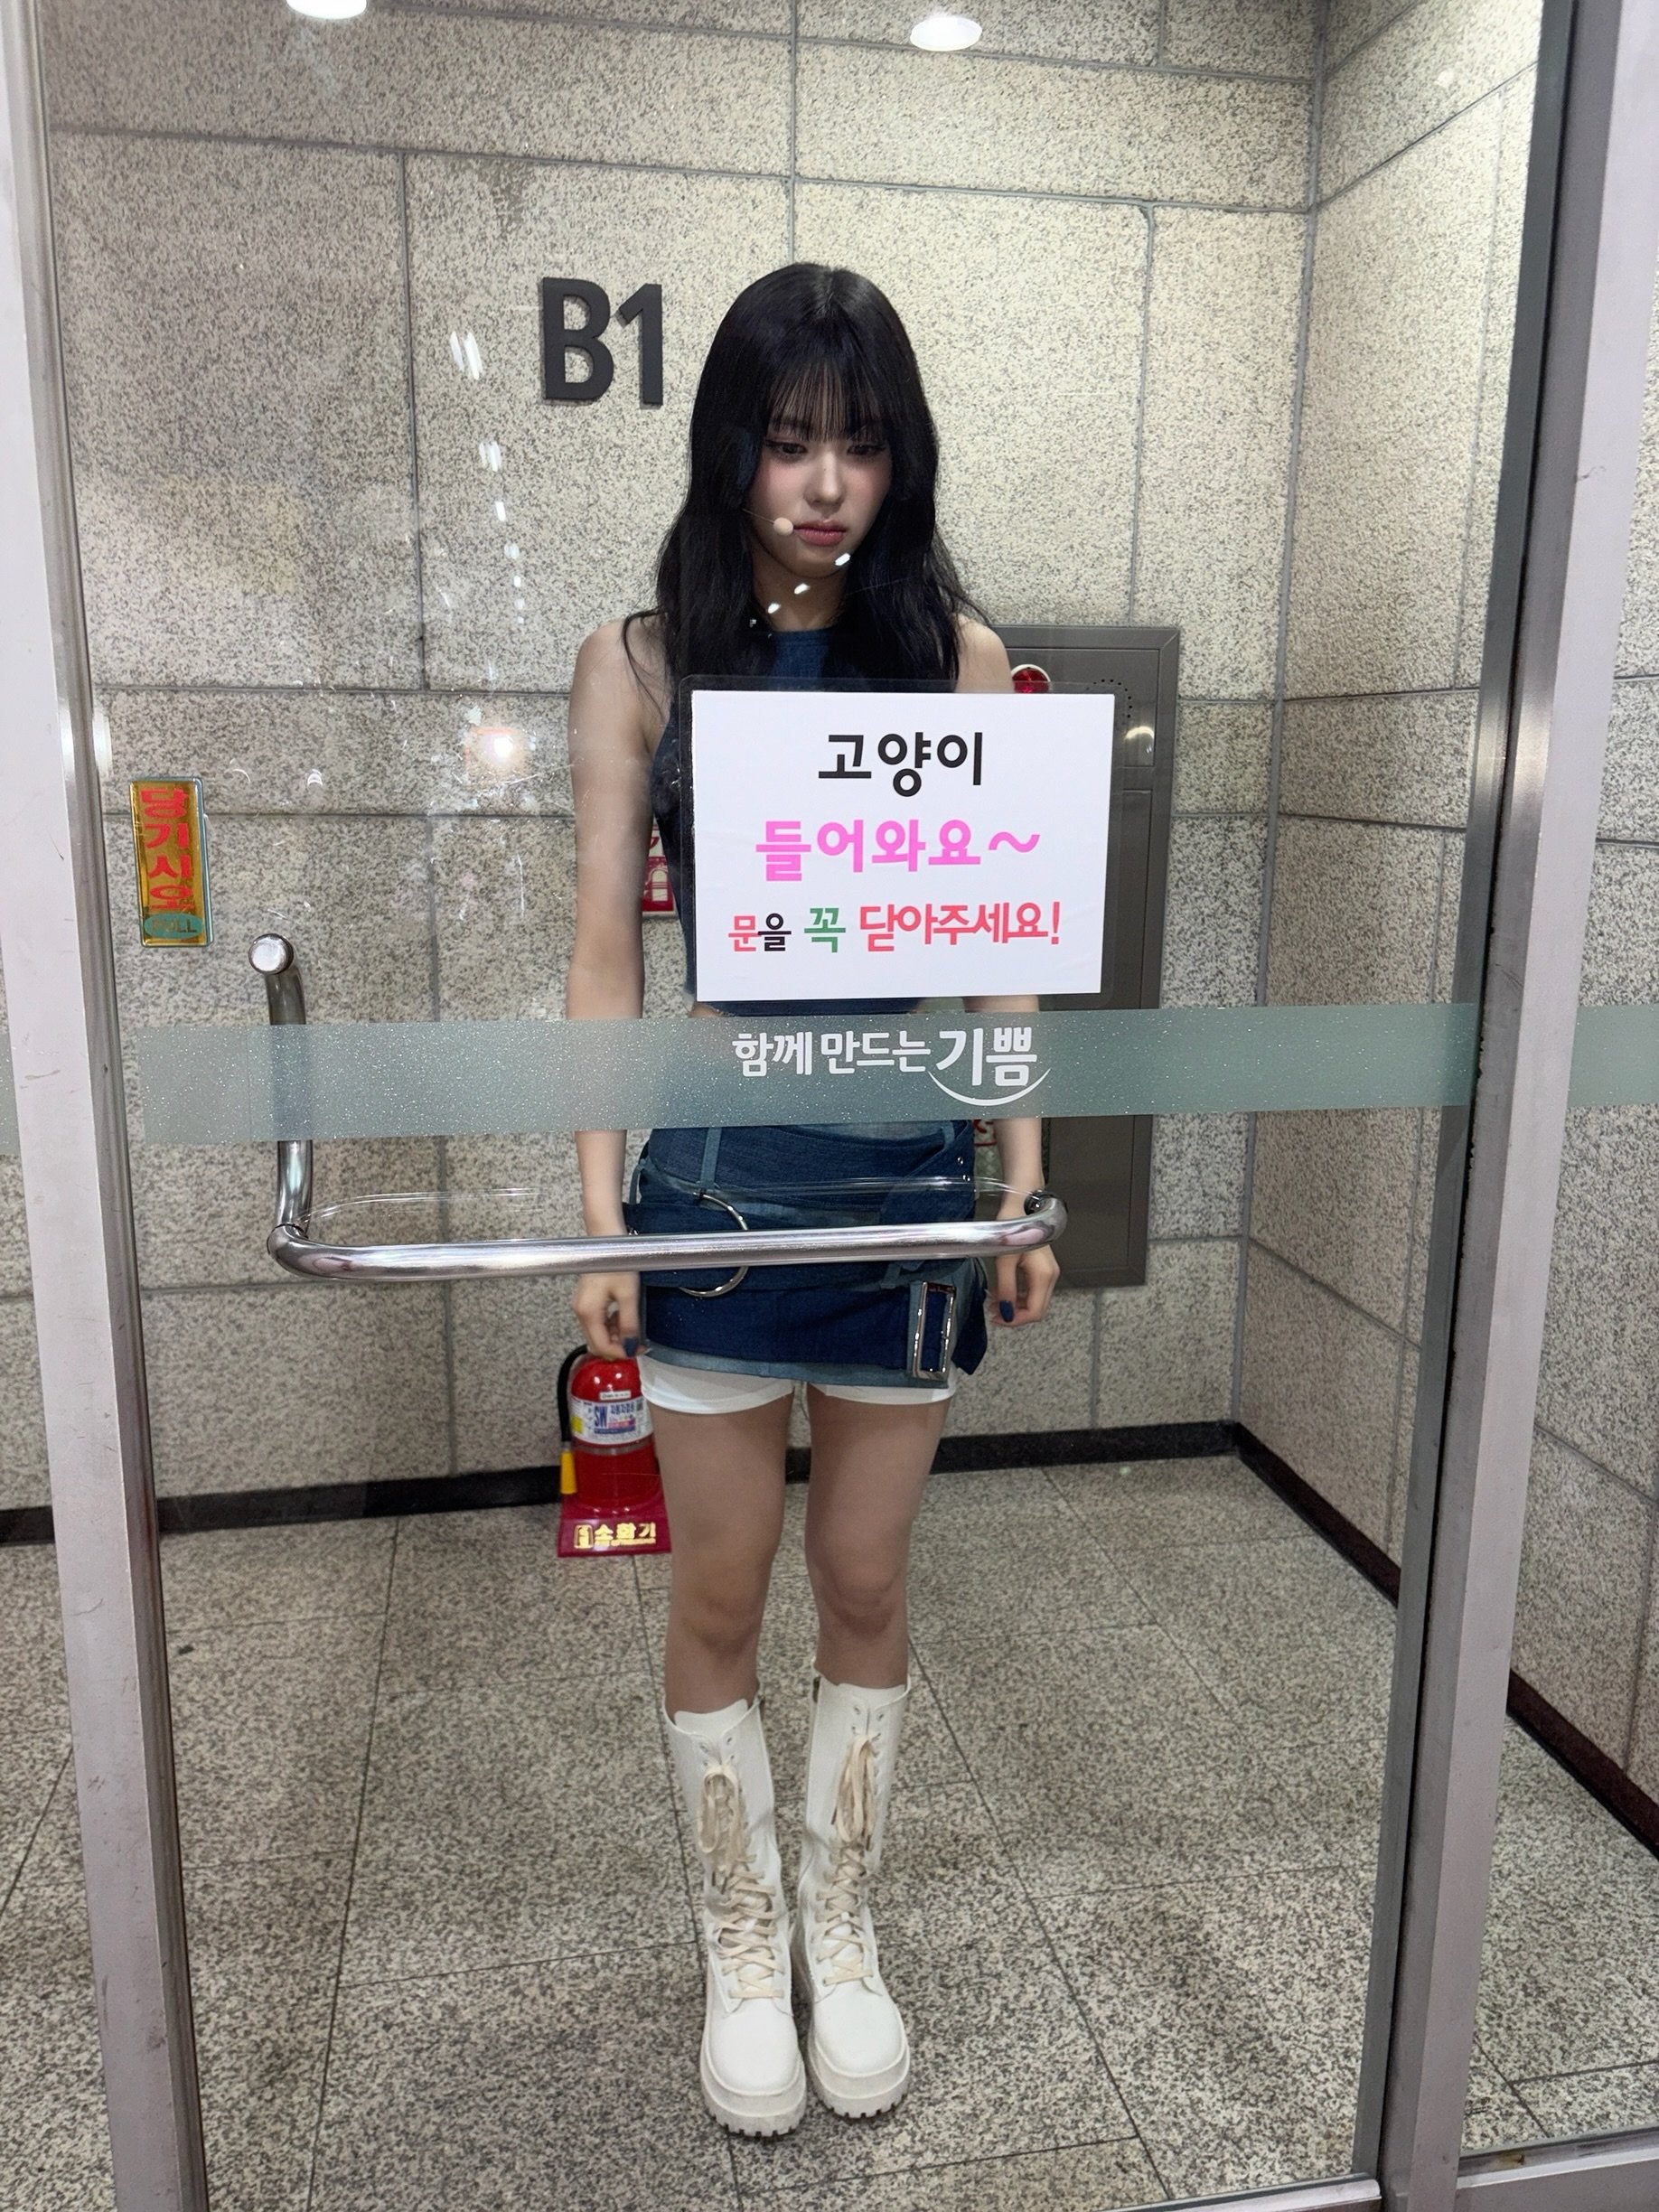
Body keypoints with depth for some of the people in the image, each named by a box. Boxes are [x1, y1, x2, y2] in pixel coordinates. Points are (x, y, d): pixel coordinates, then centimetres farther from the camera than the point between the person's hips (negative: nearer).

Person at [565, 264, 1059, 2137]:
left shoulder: (959, 657, 2)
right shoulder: (640, 664, 0)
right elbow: (605, 951, 0)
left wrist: (1027, 1188, 1)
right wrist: (600, 1210, -5)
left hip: (910, 1174, 1)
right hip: (717, 1173, 0)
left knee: (866, 1590, 14)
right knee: (719, 1601, 11)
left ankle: (843, 1935, 38)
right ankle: (742, 1946, 36)